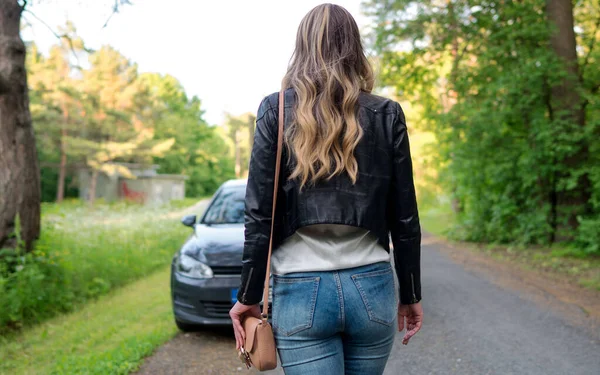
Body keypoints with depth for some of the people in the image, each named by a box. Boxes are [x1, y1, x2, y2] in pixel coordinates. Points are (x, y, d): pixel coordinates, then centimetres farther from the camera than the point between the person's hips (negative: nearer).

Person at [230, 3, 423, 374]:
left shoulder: (277, 110, -2)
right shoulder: (387, 114, 2)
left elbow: (259, 215, -6)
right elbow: (404, 219, 3)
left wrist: (249, 296, 3)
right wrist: (411, 295, 13)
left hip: (302, 290, -2)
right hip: (371, 287, 3)